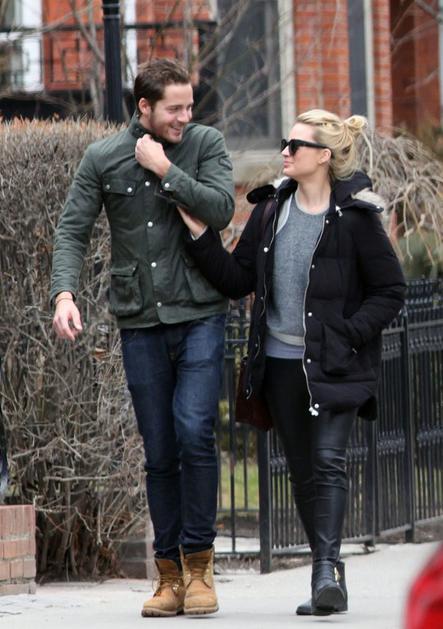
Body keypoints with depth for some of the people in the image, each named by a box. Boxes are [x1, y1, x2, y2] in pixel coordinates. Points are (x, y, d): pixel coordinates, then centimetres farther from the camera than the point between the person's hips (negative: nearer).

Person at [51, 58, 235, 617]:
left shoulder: (206, 144, 1)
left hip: (200, 314, -2)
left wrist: (164, 170, -14)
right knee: (159, 452, 4)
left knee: (194, 431, -16)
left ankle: (198, 563, -5)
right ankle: (170, 576, 11)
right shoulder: (102, 158, 2)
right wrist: (64, 293, -14)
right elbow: (72, 231, 0)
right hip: (140, 323, 2)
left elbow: (221, 209, -12)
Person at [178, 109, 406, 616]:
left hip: (334, 364, -5)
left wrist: (348, 333, -14)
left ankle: (328, 570, -23)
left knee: (328, 460, -17)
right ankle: (328, 574, 15)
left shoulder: (354, 217, -9)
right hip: (281, 363, 5)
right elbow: (237, 280, 6)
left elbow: (390, 290, -4)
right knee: (303, 472, 8)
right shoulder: (271, 210, 7)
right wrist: (200, 236, -5)